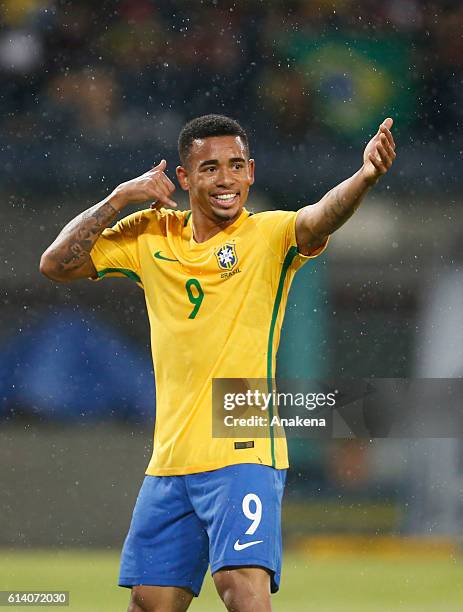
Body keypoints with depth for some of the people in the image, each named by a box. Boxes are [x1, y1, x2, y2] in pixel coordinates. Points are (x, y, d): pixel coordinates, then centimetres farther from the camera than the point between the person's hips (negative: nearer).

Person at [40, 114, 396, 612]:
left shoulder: (269, 235, -5)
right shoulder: (151, 237, 8)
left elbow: (318, 219, -26)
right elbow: (56, 264, 7)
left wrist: (365, 177, -48)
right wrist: (118, 198, -3)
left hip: (243, 454, -5)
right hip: (169, 459, 5)